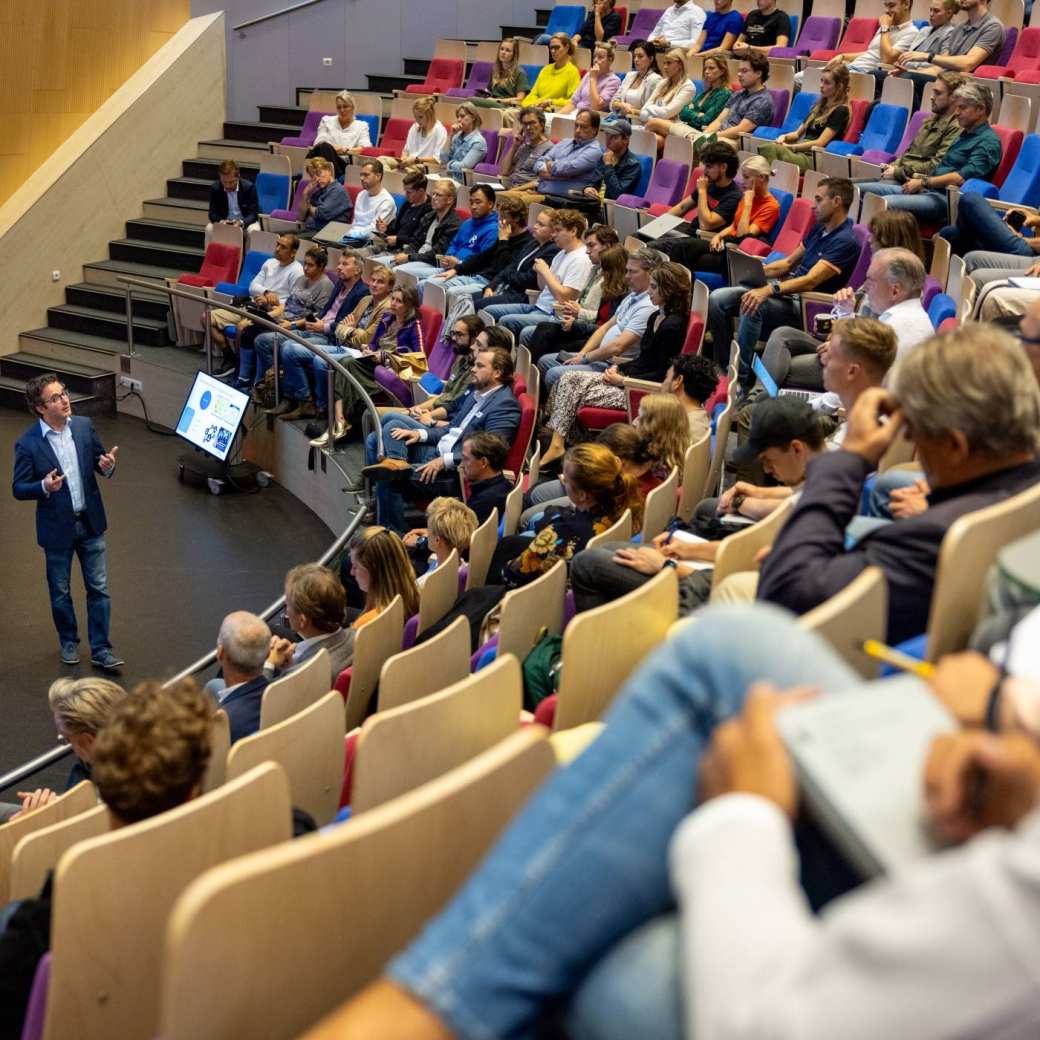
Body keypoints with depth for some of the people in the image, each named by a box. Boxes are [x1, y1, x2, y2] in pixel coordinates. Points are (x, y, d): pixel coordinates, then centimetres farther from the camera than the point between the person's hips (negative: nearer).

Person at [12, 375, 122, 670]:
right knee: (60, 592, 15)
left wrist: (107, 466, -18)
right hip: (57, 527, -3)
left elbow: (100, 462, 6)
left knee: (99, 588, 6)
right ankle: (68, 642, 36)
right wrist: (44, 487, -31)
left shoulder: (84, 426, -5)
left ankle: (101, 649, 17)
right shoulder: (27, 444, -16)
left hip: (90, 522, 3)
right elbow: (19, 489, -11)